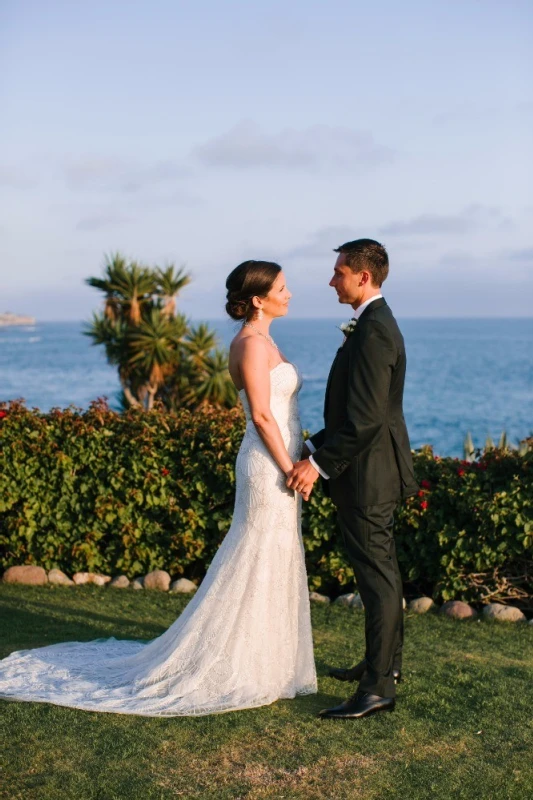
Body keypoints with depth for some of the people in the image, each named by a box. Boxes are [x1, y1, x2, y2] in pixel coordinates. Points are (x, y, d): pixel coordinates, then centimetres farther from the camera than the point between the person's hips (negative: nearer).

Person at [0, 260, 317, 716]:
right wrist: (289, 470, -17)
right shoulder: (252, 343, -16)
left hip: (279, 464, 10)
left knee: (272, 567, 16)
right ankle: (234, 670, 9)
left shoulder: (261, 341, 14)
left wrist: (296, 463, 14)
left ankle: (252, 660, 28)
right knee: (258, 566, -2)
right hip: (270, 467, -10)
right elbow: (262, 415, -21)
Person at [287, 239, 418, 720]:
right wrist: (317, 447, 13)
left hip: (368, 473, -11)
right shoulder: (375, 324, 12)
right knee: (381, 569, 19)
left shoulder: (374, 331, -20)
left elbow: (366, 417, -25)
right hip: (374, 469, 11)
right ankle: (386, 661, 33)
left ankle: (378, 688, 3)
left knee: (377, 575, -4)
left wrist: (320, 463, -20)